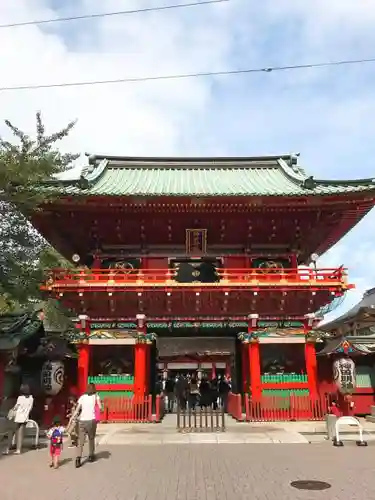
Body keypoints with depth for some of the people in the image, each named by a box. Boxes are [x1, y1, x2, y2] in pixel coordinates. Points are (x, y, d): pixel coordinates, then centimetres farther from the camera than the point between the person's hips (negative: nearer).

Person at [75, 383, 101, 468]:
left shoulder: (82, 397, 7)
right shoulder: (96, 397, 2)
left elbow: (77, 409, 1)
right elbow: (100, 407, -7)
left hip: (82, 420, 1)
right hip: (91, 420, -1)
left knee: (80, 441, 0)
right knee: (91, 439, 18)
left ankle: (78, 459, -15)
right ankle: (91, 456, 28)